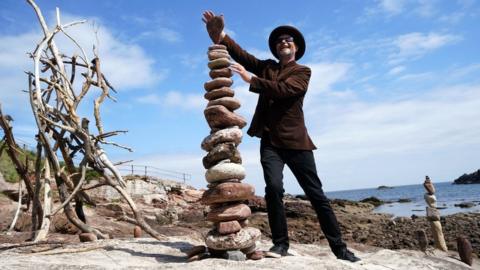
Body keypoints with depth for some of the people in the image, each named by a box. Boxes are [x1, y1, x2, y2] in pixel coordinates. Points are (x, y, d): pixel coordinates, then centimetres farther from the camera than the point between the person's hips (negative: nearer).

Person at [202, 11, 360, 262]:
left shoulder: (302, 71, 4)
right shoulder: (267, 67, 17)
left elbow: (283, 89, -16)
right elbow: (242, 55, 2)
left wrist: (250, 79, -20)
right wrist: (221, 36, -13)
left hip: (295, 141, -2)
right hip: (270, 141, 3)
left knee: (316, 194, 1)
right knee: (274, 187, -17)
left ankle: (340, 248, 12)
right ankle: (280, 242, 0)